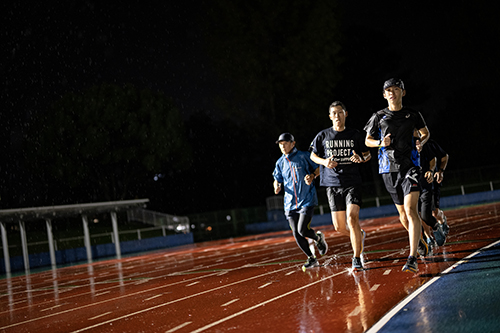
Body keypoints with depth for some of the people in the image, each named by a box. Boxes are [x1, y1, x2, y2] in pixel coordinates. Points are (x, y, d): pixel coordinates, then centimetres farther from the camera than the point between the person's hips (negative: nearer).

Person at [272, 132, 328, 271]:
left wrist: (312, 176, -14)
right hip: (290, 203, 5)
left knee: (302, 230, -16)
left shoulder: (304, 156, -2)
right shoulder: (280, 162, 10)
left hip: (307, 200, -4)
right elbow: (277, 179, 16)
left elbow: (318, 169, 7)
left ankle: (318, 238, 18)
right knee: (296, 234, 1)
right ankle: (311, 259, 18)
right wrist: (277, 187, -7)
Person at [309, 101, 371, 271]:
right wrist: (324, 161, -6)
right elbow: (313, 155, 15)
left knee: (352, 218, -19)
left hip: (352, 182, -2)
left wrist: (361, 158, -10)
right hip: (332, 184, 2)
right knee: (339, 227, 4)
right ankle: (359, 235, 38)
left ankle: (357, 258, -7)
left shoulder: (356, 135, 3)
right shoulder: (323, 136, 5)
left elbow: (367, 154, 13)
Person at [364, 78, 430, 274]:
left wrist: (421, 143, -2)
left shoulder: (413, 115, 5)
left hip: (409, 165, -2)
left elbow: (425, 133, 20)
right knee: (402, 214, 12)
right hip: (388, 169, 3)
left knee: (411, 210, -19)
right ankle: (420, 240, 42)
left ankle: (412, 259, -22)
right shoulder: (378, 117, 6)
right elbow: (368, 140, 13)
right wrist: (381, 143, -8)